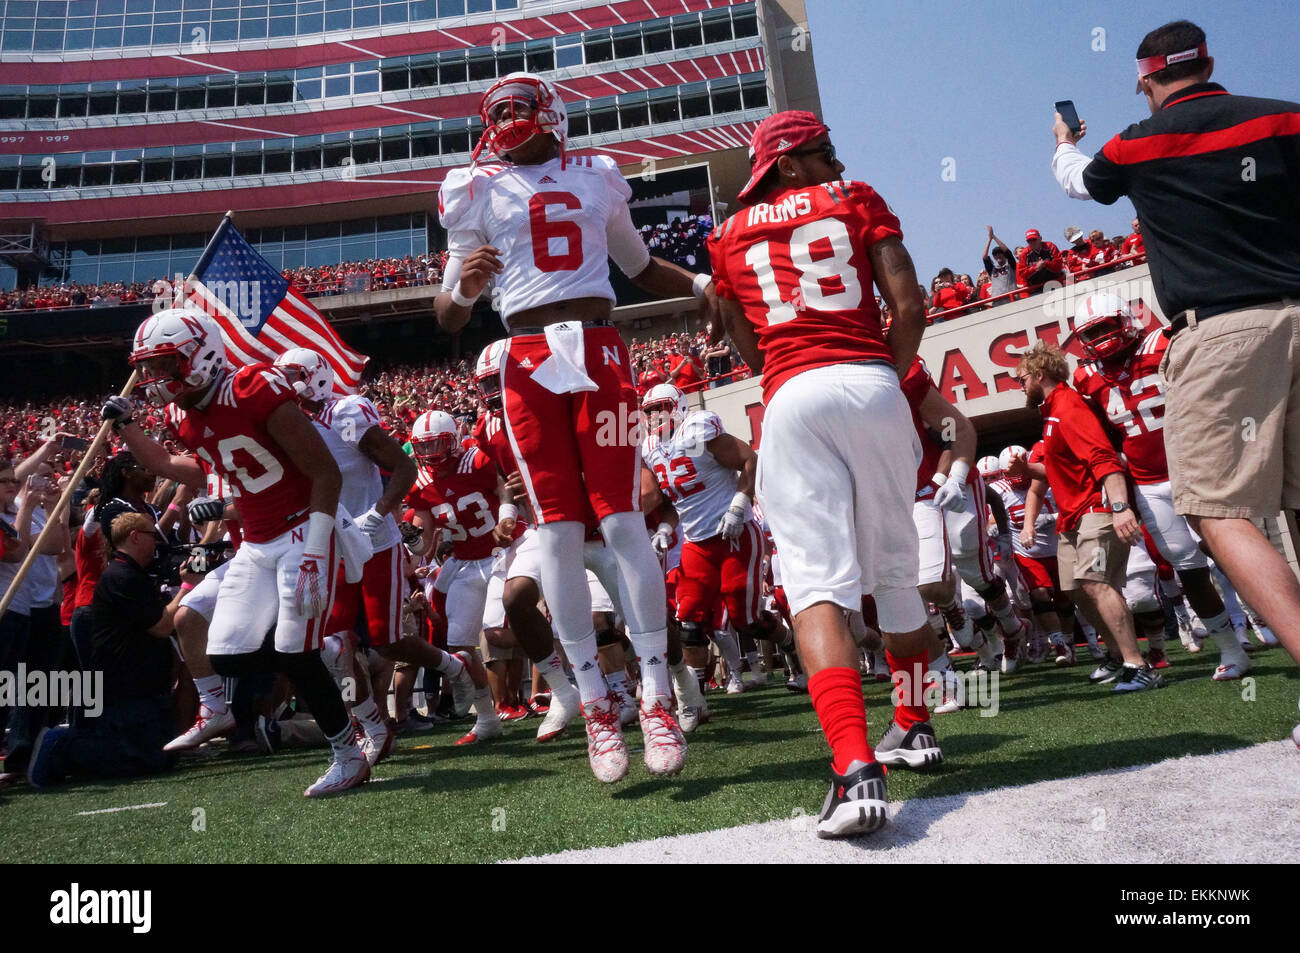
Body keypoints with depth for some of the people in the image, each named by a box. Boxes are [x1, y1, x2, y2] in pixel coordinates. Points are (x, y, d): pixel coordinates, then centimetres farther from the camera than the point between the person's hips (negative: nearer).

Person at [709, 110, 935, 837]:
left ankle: (857, 769, -27)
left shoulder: (731, 236, 19)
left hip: (792, 400, 0)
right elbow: (910, 306, 3)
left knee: (819, 582, -9)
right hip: (872, 385, 1)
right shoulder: (858, 201, 15)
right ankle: (915, 724, 33)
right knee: (895, 569, 17)